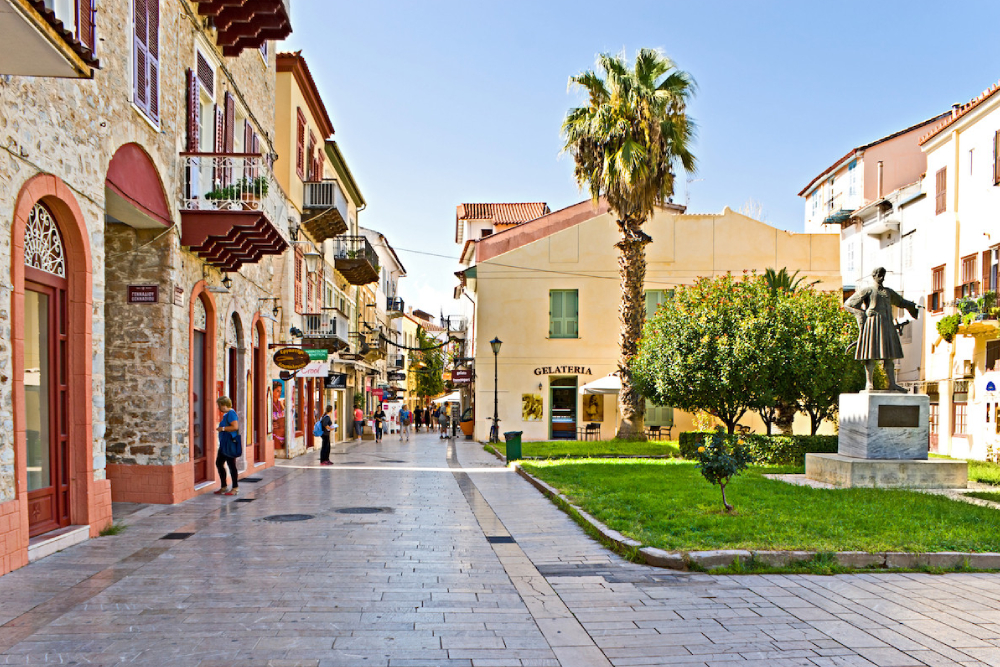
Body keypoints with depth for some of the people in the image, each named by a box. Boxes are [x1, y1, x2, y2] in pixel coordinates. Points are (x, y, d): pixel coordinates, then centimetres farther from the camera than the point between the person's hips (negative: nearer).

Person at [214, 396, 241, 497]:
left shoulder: (231, 413, -15)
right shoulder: (226, 414, 16)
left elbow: (235, 427, -25)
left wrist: (222, 428, -18)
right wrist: (220, 429, 15)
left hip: (230, 443, -11)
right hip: (224, 443, 11)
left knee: (231, 465, -4)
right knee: (219, 463, 13)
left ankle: (235, 488, 4)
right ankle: (224, 487, 21)